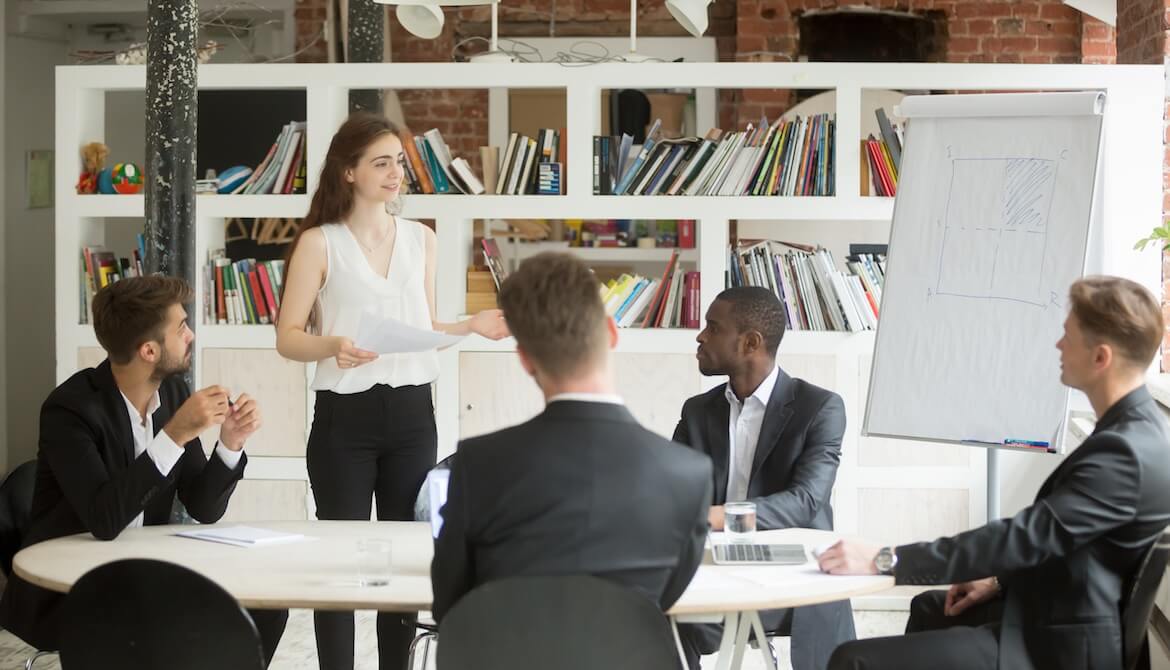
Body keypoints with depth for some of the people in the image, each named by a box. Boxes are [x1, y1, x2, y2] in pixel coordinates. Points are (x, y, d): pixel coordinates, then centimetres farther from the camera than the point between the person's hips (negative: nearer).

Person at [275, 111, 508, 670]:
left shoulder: (420, 238, 9)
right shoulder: (319, 242, -3)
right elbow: (288, 338, -6)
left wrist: (473, 326, 1)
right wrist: (333, 347, -25)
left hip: (411, 412, 4)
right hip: (345, 415, -4)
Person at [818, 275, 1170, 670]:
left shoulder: (1124, 453, -26)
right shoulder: (1137, 430, 6)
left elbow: (1026, 538, -28)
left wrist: (884, 561, -25)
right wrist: (1000, 580, 7)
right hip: (1057, 613, 11)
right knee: (930, 610, 33)